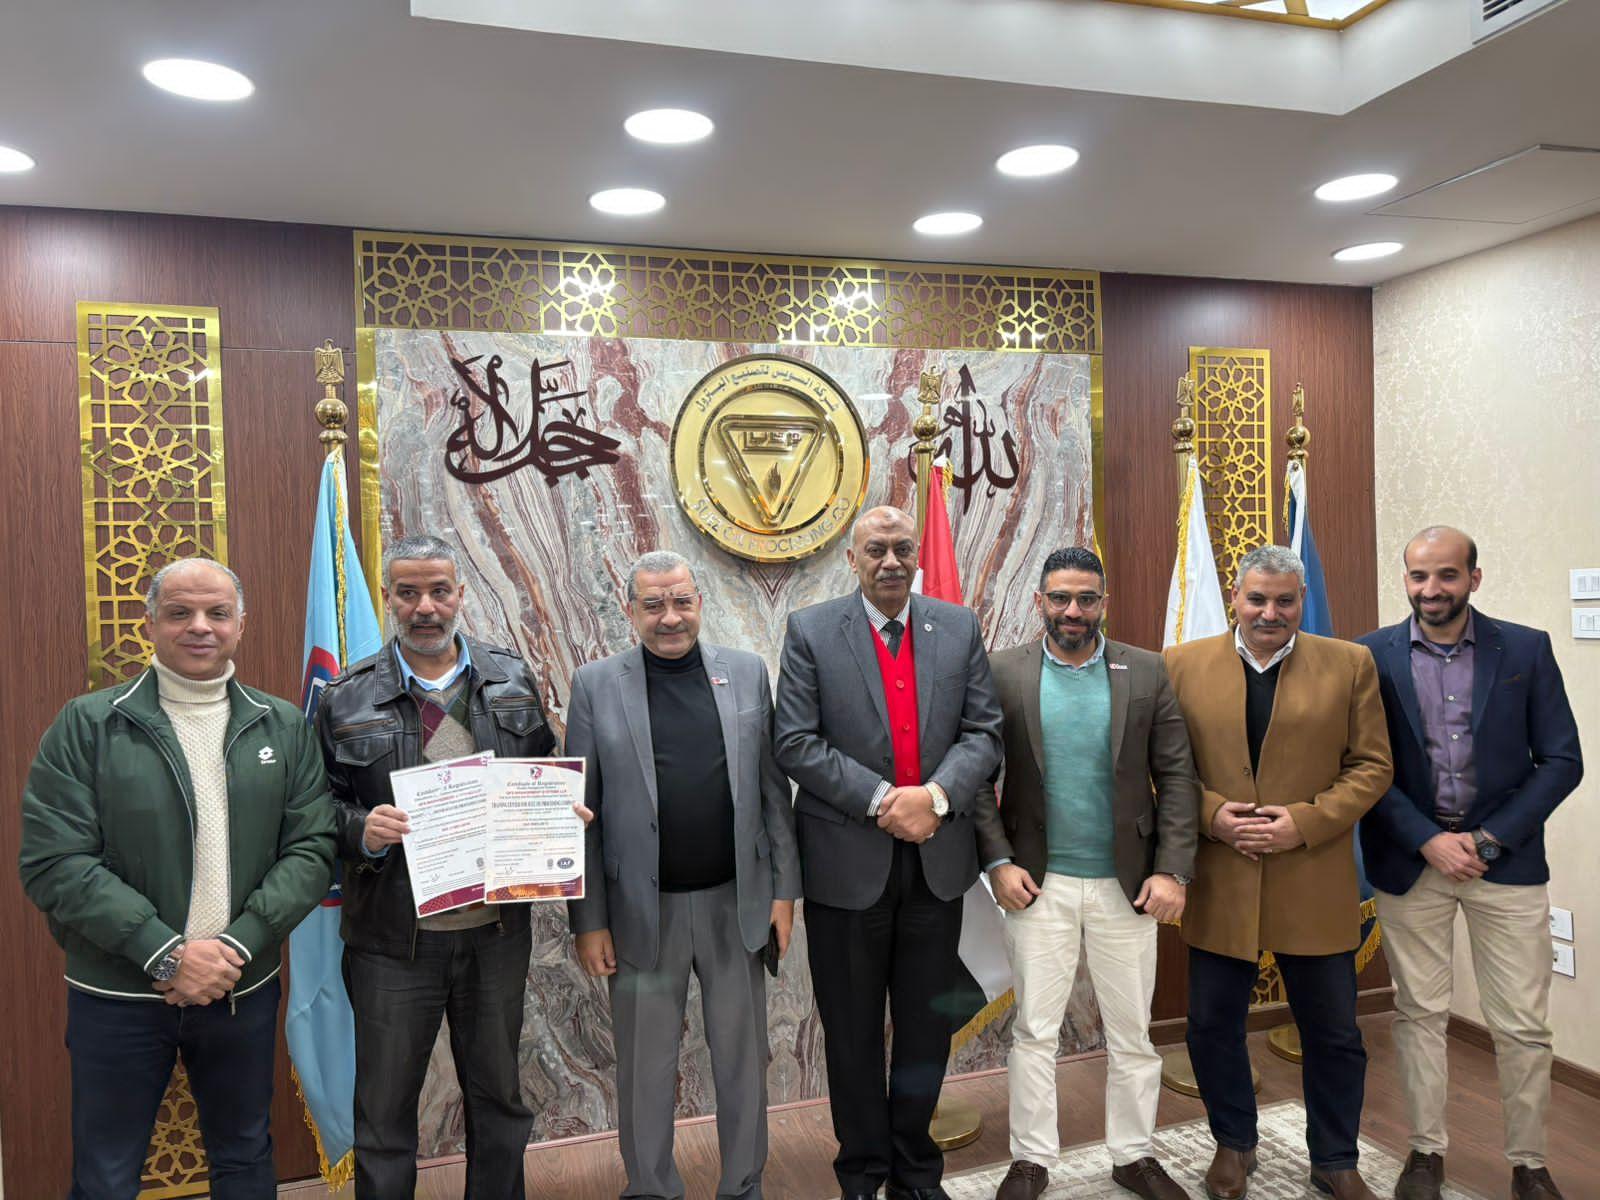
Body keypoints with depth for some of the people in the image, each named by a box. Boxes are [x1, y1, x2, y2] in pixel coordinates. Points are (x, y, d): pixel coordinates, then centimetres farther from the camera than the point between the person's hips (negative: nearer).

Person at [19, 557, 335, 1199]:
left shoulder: (284, 727, 1)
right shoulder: (86, 726, -5)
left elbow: (312, 848, -2)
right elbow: (54, 862, -11)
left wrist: (236, 945, -15)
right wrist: (166, 953, -18)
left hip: (245, 991, 2)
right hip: (117, 997, -2)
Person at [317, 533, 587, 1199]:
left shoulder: (513, 681, 4)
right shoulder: (346, 699, -2)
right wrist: (361, 830, -20)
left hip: (497, 928, 2)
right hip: (393, 939, -2)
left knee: (499, 1098, 18)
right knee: (384, 1112, 12)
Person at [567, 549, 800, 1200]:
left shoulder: (746, 671, 1)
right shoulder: (596, 684, -3)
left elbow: (772, 789, 4)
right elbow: (581, 811, -2)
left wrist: (784, 889, 2)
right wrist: (588, 920, -4)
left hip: (736, 903, 2)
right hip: (642, 912, -1)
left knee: (743, 1060, 15)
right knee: (645, 1071, 14)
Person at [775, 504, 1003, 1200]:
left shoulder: (959, 628, 4)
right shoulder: (810, 632, -4)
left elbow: (984, 731, 1)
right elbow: (796, 744, -10)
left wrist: (936, 795, -16)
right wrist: (882, 800, -17)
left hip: (938, 858, 3)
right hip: (847, 862, -2)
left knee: (928, 1026, 15)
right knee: (853, 1032, 12)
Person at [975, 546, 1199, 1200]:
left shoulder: (1147, 672, 0)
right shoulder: (1002, 672, -3)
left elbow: (1177, 776, 0)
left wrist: (1173, 870, -7)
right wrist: (998, 862, -9)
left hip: (1127, 885, 1)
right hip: (1036, 883, -1)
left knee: (1132, 1034, 13)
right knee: (1034, 1031, 10)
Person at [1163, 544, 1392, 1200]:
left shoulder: (1350, 665, 1)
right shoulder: (1183, 665, 1)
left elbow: (1371, 765, 0)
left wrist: (1306, 821, -13)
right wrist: (1212, 813, -12)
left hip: (1316, 884, 0)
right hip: (1218, 884, 1)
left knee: (1334, 1034, 12)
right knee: (1212, 1025, 11)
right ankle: (1233, 1145, 35)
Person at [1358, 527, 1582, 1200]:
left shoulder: (1526, 650, -1)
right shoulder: (1373, 657, -2)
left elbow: (1561, 761, -2)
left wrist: (1487, 839, -10)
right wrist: (1429, 841, -12)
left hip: (1506, 860, 0)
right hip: (1409, 860, 0)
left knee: (1523, 1025, 6)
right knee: (1419, 1014, 10)